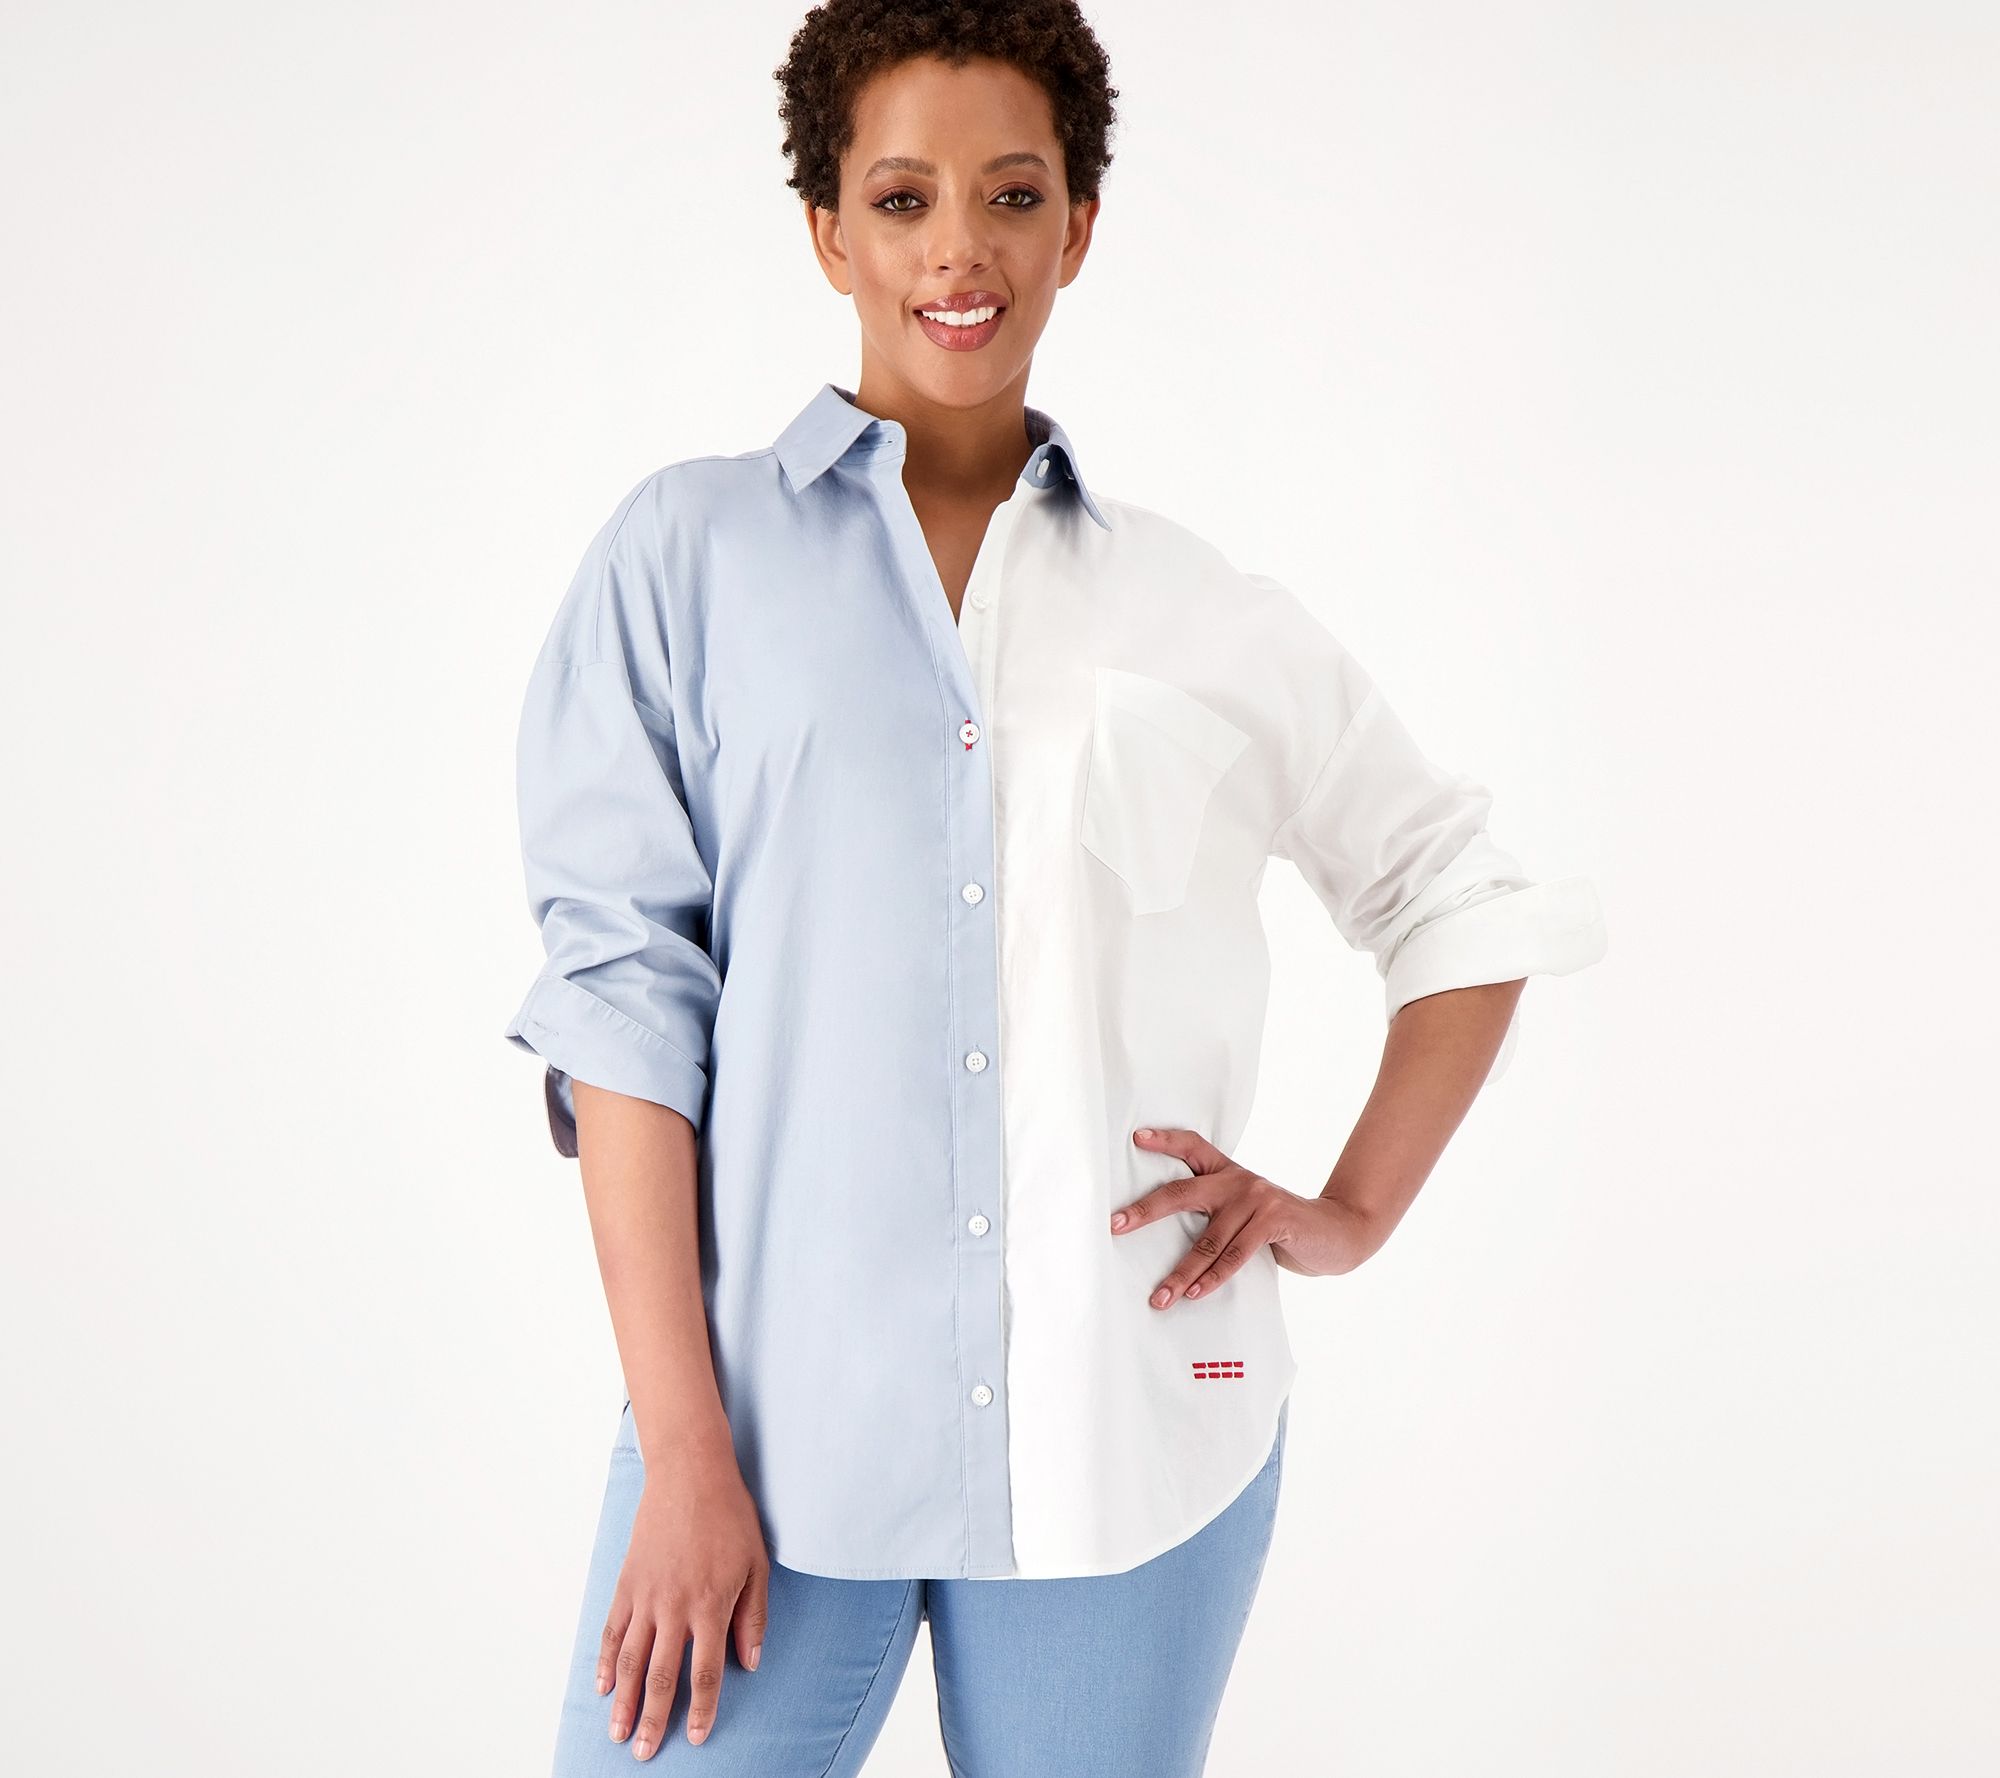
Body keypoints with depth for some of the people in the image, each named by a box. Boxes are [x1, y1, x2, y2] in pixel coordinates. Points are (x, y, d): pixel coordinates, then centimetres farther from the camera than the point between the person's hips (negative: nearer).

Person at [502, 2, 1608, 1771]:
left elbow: (1469, 904, 18)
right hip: (781, 1424, -1)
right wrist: (683, 1447, -9)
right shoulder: (686, 556, 2)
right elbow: (622, 992, -4)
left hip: (1129, 1443, 2)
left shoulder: (1202, 615, 7)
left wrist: (1351, 1212, 6)